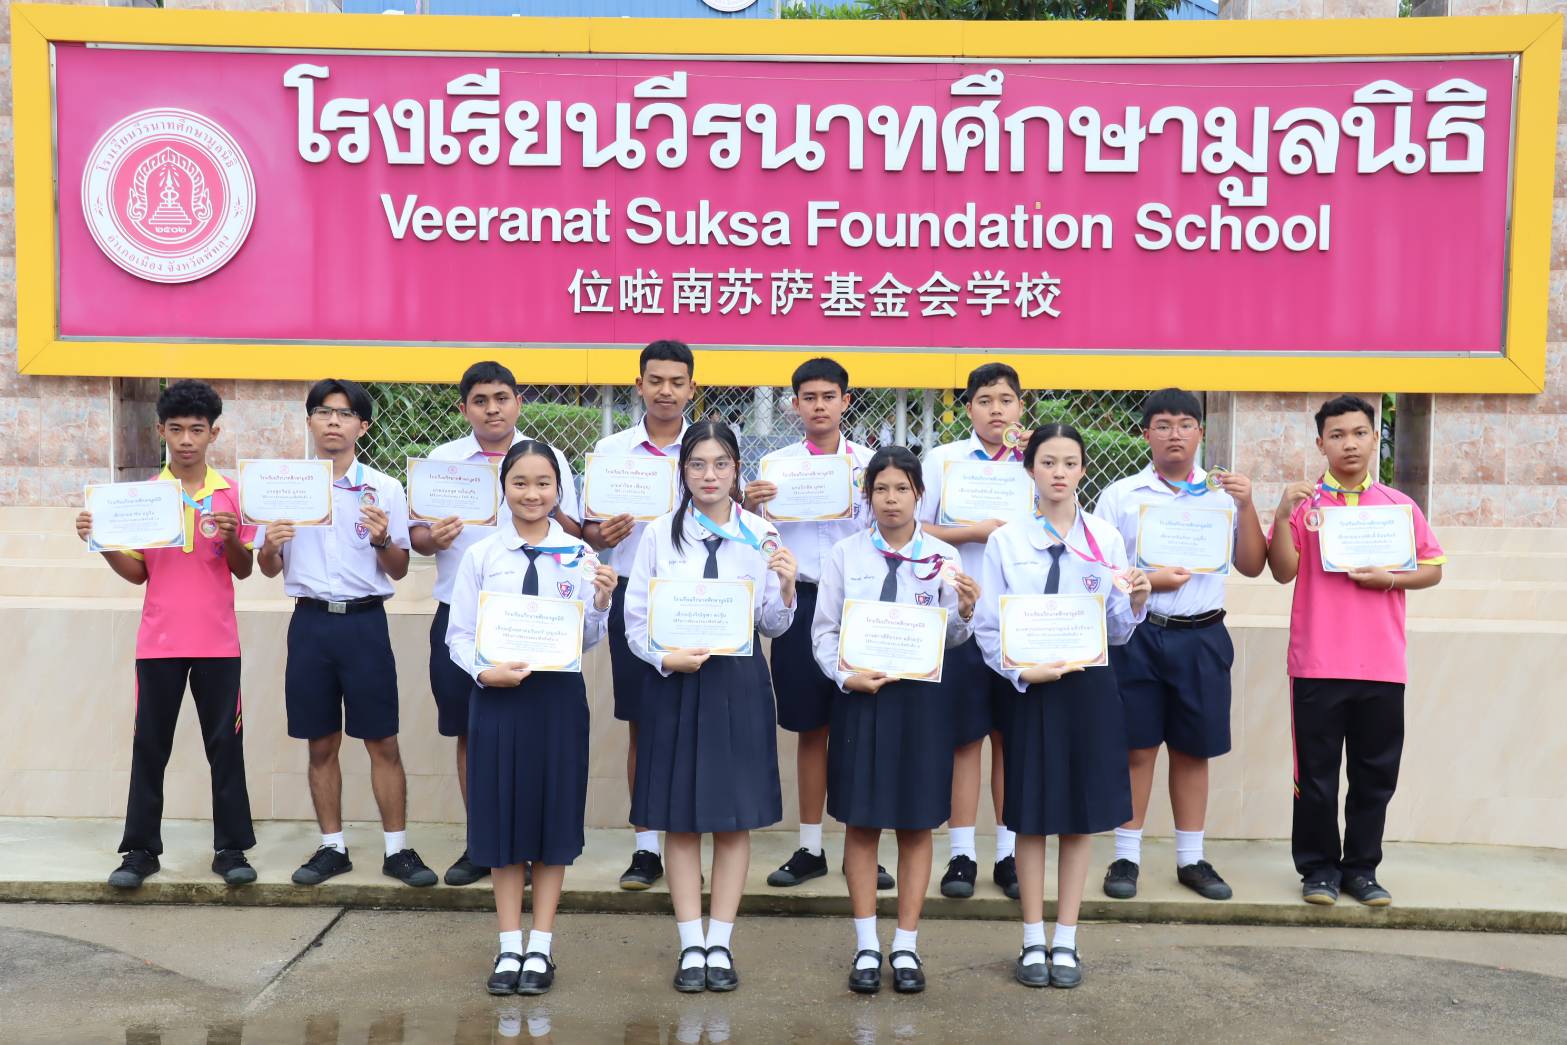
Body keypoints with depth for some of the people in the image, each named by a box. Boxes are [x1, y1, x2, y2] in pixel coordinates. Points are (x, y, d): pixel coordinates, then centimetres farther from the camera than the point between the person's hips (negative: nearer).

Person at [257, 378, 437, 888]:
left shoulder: (384, 489, 1)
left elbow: (399, 570, 4)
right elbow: (269, 569, 11)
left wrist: (382, 540, -16)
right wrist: (270, 546, -11)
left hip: (365, 621, -2)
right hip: (311, 621, 2)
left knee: (382, 740, 1)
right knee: (322, 743, 9)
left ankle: (397, 848, 10)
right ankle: (332, 847, 21)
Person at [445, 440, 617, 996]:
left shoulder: (580, 555, 2)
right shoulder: (481, 555, 1)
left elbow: (590, 639, 3)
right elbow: (459, 634, 1)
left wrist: (601, 604, -15)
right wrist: (485, 672, -15)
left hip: (559, 694, 0)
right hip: (496, 695, 0)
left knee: (554, 814, 7)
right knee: (502, 816, 7)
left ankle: (540, 948, 20)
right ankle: (510, 947, 21)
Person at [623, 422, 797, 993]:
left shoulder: (760, 534, 2)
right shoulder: (660, 533, 0)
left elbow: (773, 626, 4)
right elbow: (635, 618, 1)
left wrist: (786, 590, -15)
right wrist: (666, 658, -15)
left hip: (739, 682, 1)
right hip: (675, 682, 0)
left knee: (735, 815, 5)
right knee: (679, 816, 5)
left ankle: (720, 944, 18)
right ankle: (691, 946, 17)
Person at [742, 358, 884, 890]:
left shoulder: (870, 464, 4)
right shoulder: (776, 463, 6)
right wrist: (749, 507, -13)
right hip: (803, 600, 1)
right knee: (810, 727, 8)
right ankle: (810, 847, 18)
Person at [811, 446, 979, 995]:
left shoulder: (942, 557, 3)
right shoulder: (845, 553, 2)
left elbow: (952, 638, 2)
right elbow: (824, 630, 3)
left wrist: (965, 613, -19)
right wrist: (846, 676, -12)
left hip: (922, 695, 0)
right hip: (860, 694, 0)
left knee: (916, 822, 6)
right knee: (862, 820, 4)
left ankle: (906, 945, 18)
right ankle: (867, 945, 16)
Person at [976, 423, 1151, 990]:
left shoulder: (1106, 539, 4)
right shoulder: (1006, 541, 1)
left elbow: (1116, 630, 4)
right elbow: (987, 626, -2)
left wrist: (1136, 600, -15)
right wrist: (1023, 671, -16)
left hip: (1089, 686, 1)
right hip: (1030, 688, -1)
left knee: (1081, 816, 7)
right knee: (1031, 816, 4)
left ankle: (1065, 943, 19)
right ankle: (1033, 943, 17)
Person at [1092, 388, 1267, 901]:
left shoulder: (1223, 495, 9)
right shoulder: (1120, 495, 3)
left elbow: (1253, 566, 6)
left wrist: (1246, 505, -6)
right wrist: (1148, 581, -15)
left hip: (1202, 637, 2)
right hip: (1138, 633, -2)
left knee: (1193, 749, 10)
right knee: (1137, 747, 3)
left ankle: (1191, 858, 21)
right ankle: (1126, 856, 13)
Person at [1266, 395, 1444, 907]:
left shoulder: (1400, 505, 8)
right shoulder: (1305, 502, 1)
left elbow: (1433, 568, 11)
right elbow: (1283, 572, -6)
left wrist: (1391, 578, -8)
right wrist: (1283, 514, -19)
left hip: (1382, 665, 2)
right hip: (1318, 663, -2)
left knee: (1375, 773, 9)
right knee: (1316, 772, 4)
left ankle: (1361, 867, 22)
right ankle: (1320, 867, 16)